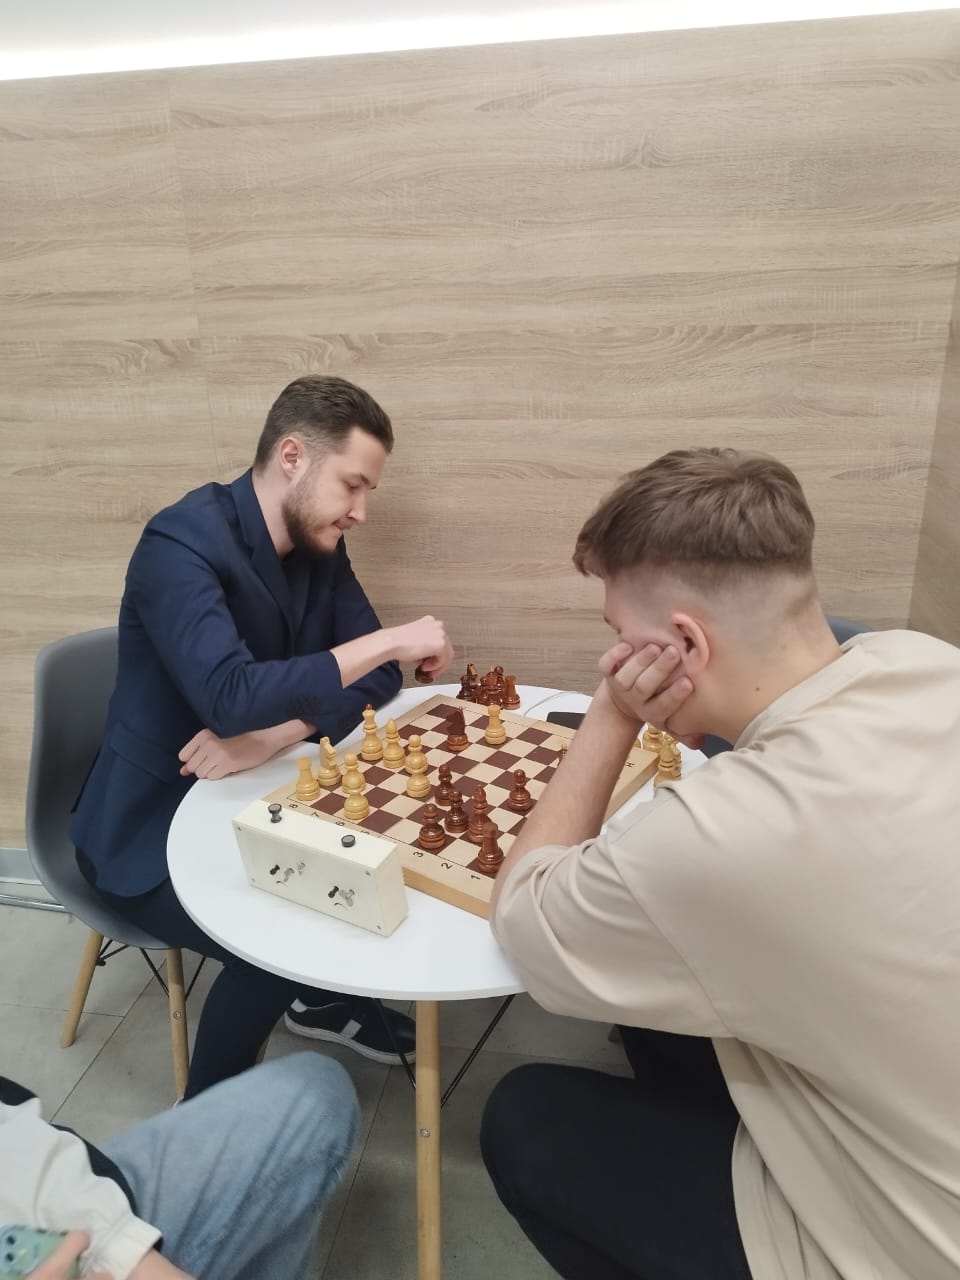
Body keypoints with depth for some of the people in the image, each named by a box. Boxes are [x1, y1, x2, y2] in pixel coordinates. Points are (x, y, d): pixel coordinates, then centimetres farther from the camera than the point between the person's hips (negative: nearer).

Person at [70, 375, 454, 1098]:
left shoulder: (319, 546, -1)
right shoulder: (183, 541, -24)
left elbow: (374, 678, -5)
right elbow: (231, 698, -37)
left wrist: (269, 737, -22)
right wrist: (390, 640, -32)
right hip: (152, 828, -6)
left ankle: (327, 997, 22)